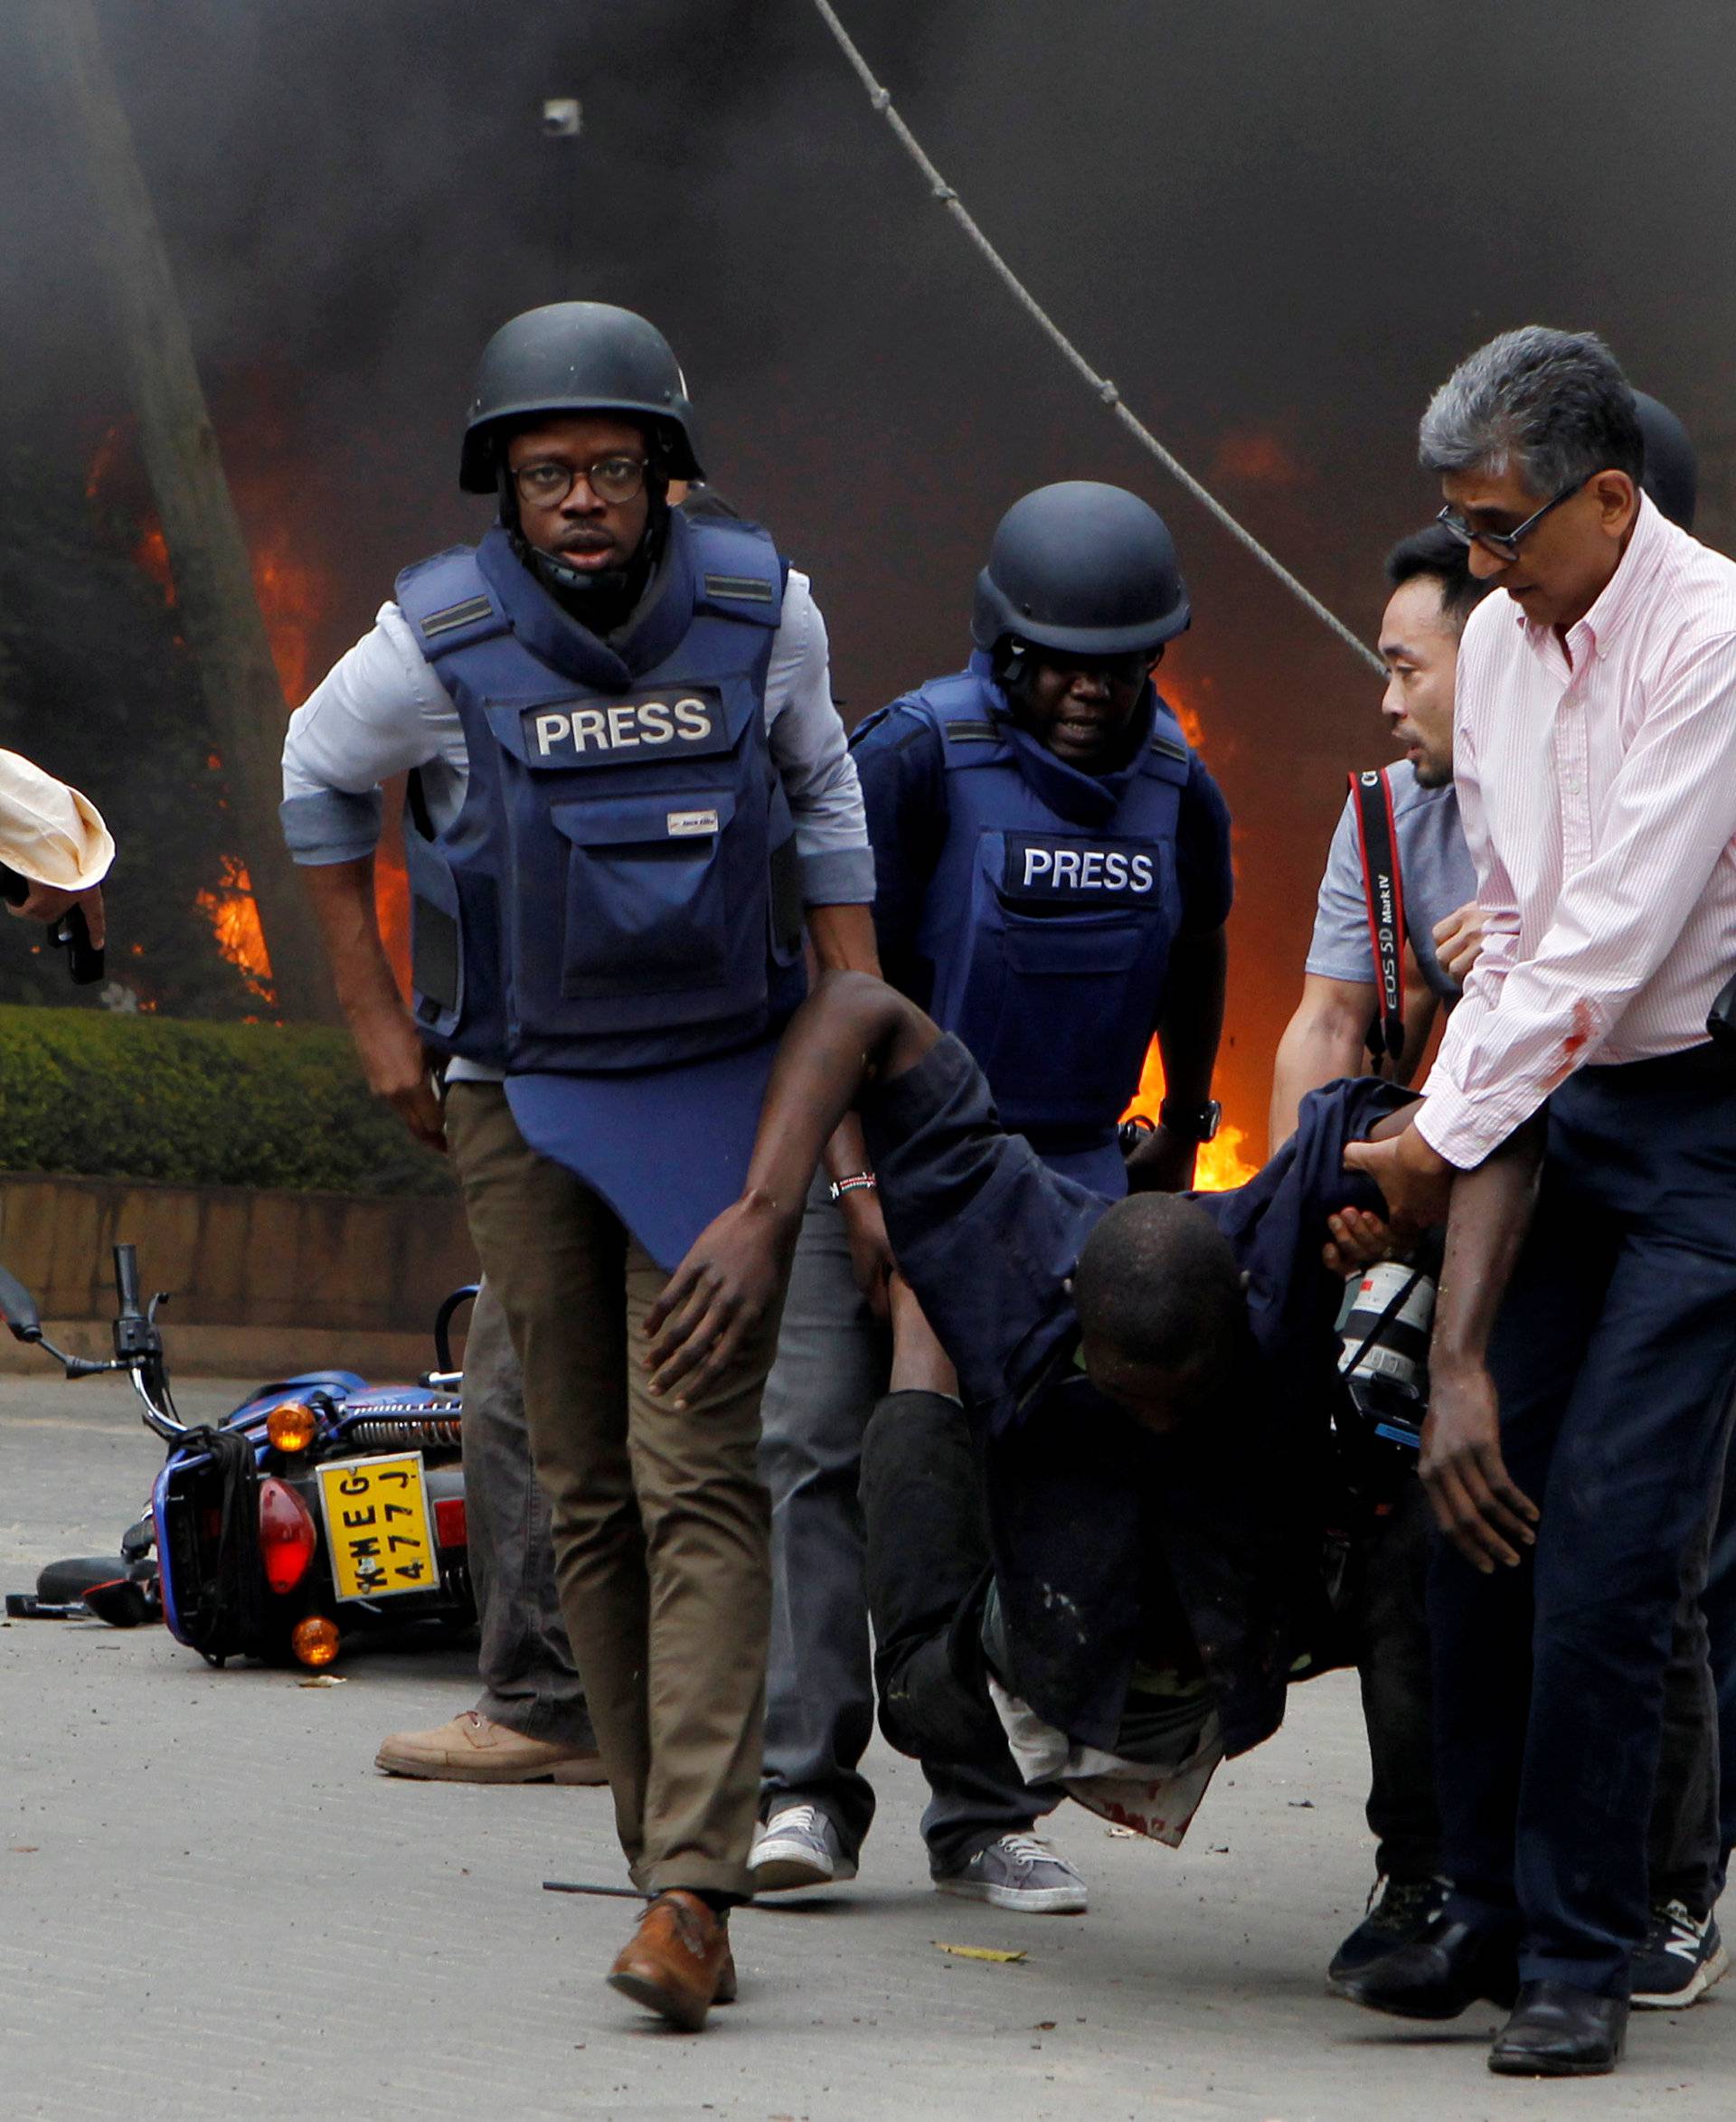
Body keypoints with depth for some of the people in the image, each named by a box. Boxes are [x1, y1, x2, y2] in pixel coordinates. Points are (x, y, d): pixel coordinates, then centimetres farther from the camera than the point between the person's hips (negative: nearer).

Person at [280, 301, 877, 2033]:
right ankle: (668, 1852, 15)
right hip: (516, 1102, 1)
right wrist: (375, 1017, 11)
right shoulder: (436, 643, -8)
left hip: (719, 1090, -1)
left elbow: (819, 792, 14)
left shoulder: (763, 610, -4)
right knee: (585, 1496, 4)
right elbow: (320, 785, 12)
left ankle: (692, 1891, -21)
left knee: (699, 1480, -13)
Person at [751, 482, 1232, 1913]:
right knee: (820, 1447, -12)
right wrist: (861, 1180, -17)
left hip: (1067, 1170, 3)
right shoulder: (917, 756, -12)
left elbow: (1190, 979, 19)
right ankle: (807, 1790, -9)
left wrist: (1179, 1150, 26)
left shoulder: (1179, 795, 3)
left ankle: (987, 1815, 2)